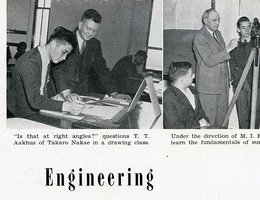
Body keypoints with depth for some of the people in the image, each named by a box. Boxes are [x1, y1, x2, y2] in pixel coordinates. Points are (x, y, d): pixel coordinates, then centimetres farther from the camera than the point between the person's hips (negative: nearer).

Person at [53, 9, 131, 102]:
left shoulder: (95, 44, 10)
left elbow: (101, 69, 11)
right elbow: (57, 68, -16)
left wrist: (114, 93, -1)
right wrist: (66, 93, -29)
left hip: (81, 94, 4)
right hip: (59, 93, -4)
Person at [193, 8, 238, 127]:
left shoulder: (218, 33, 13)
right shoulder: (199, 37, -16)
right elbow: (210, 61, -26)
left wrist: (227, 77, 21)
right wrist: (228, 48, -29)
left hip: (223, 84, 8)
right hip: (208, 86, -8)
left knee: (222, 115, 13)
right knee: (209, 118, -2)